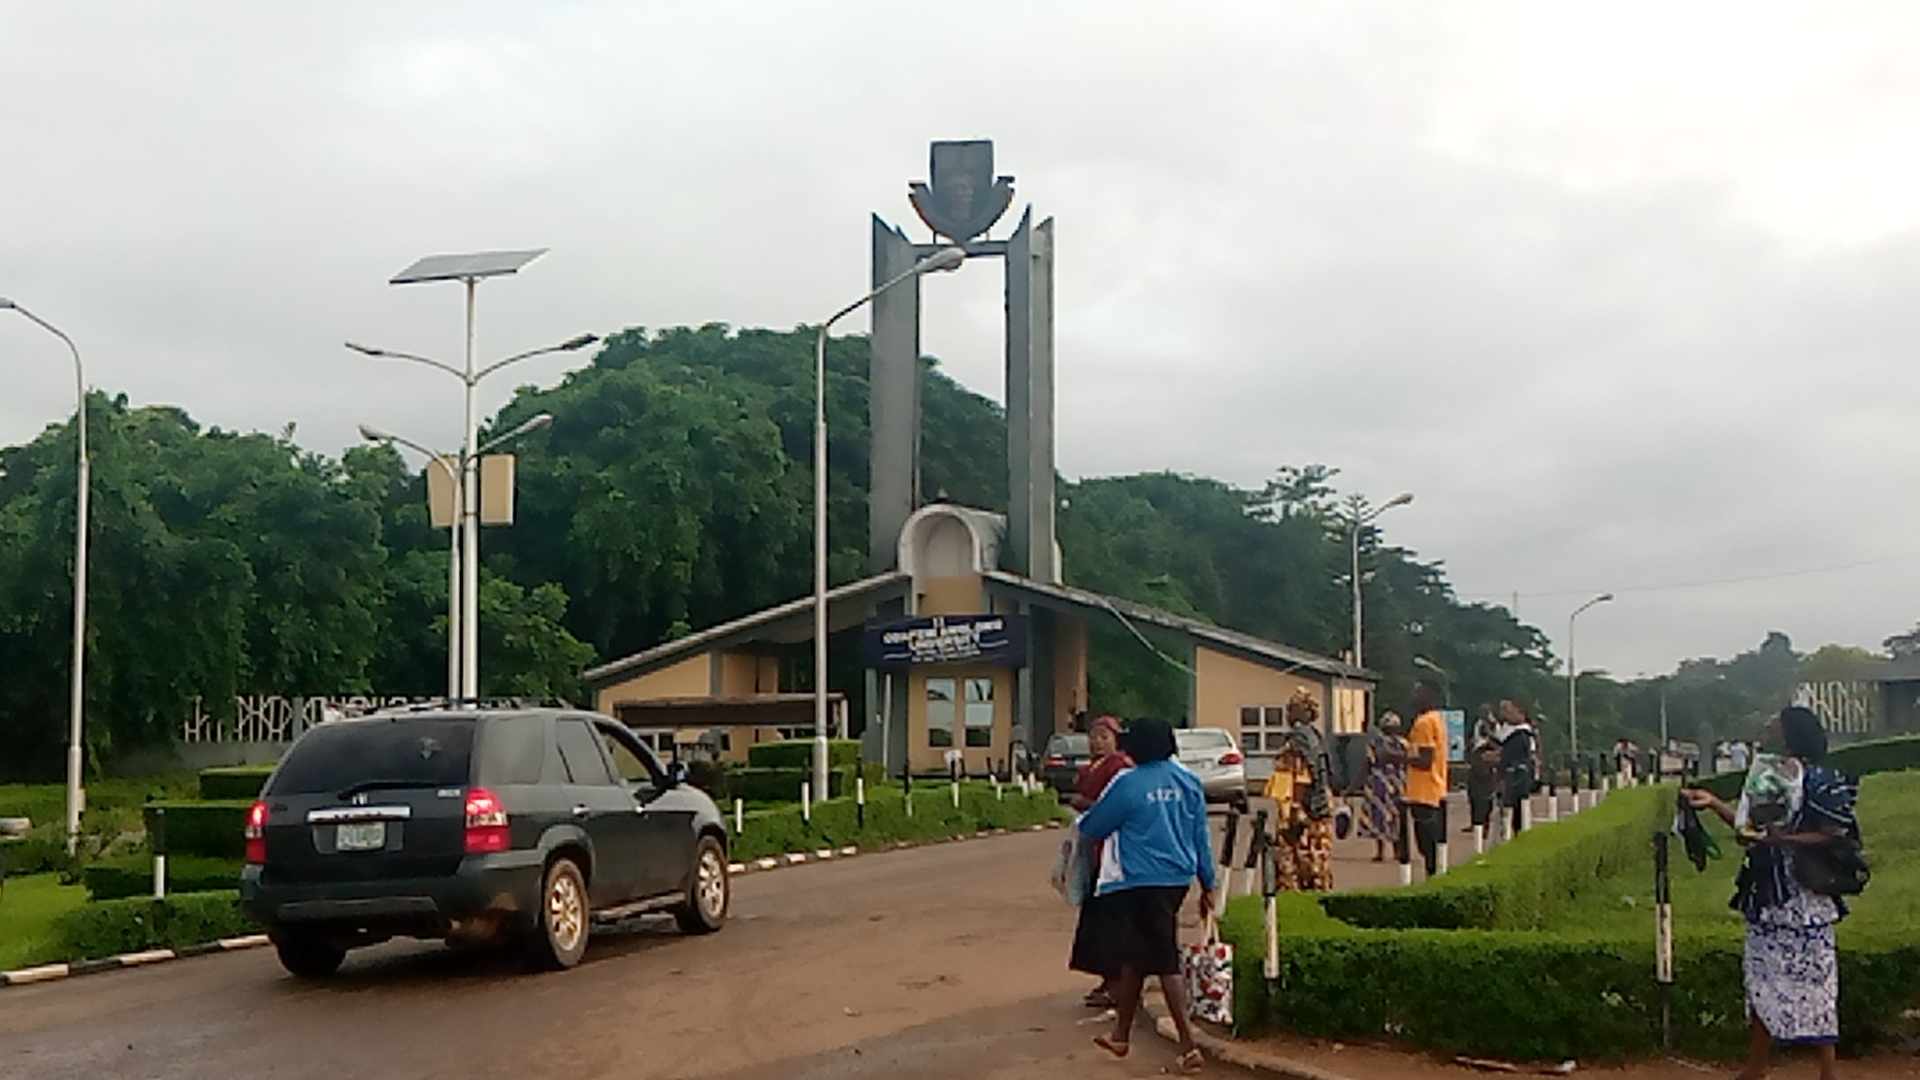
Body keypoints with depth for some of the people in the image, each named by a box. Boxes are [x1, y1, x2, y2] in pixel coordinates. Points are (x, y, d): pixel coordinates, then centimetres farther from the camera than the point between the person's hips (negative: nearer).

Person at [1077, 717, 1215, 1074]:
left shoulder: (1127, 785, -13)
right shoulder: (1188, 783, 3)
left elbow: (1092, 827, -2)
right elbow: (1201, 836, 7)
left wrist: (1083, 816, 22)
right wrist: (1207, 886, 14)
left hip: (1141, 882, -6)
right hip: (1177, 880, 6)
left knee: (1167, 962, -2)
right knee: (1133, 954, 17)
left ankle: (1189, 1046, -4)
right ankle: (1120, 1035, 28)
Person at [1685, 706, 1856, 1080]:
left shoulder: (1815, 781, -16)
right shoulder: (1768, 775, 11)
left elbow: (1833, 835, -21)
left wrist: (1777, 839, -26)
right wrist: (1714, 804, 19)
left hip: (1801, 902, -9)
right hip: (1768, 897, 9)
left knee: (1811, 980, -2)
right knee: (1763, 981, 15)